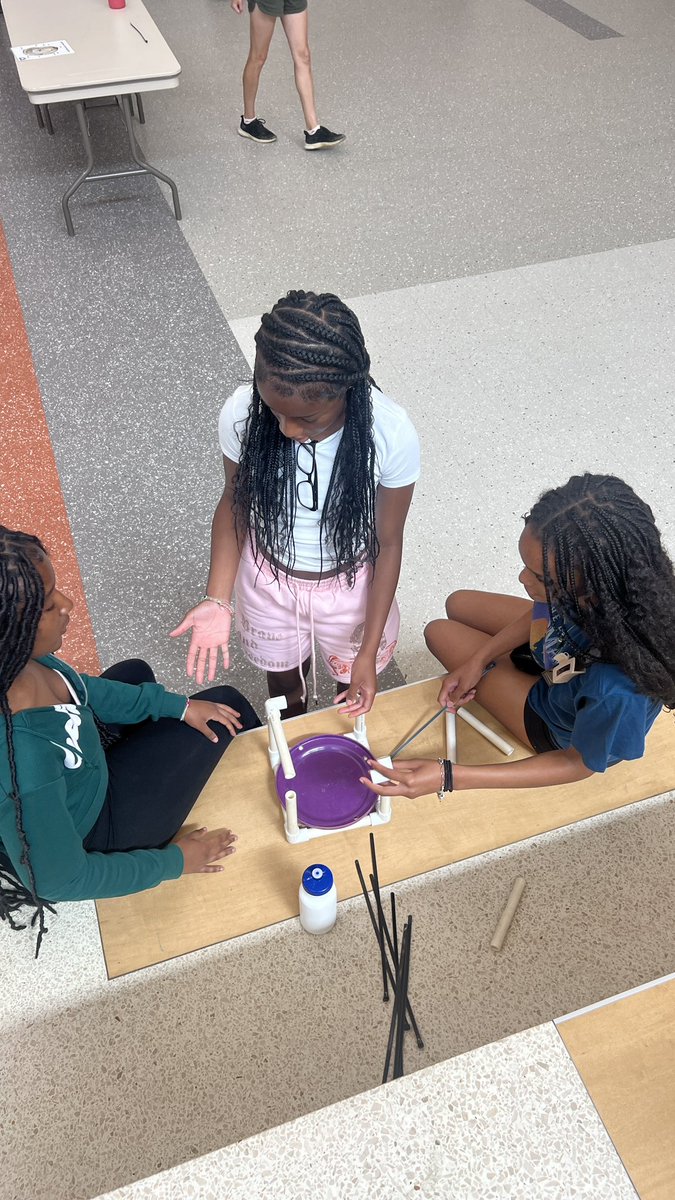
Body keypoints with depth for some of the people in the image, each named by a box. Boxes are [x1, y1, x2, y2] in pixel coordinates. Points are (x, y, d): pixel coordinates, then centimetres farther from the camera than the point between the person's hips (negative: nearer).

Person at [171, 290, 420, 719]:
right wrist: (218, 599, -19)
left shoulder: (391, 433, -32)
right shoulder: (242, 413, -28)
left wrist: (369, 650, -18)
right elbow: (235, 503, -9)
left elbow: (388, 542, -18)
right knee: (283, 672, 29)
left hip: (350, 583, -1)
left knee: (354, 680, 26)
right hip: (269, 577, 2)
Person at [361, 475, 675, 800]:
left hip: (562, 727, -4)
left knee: (440, 633, 5)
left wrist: (449, 777, -33)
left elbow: (580, 763, -28)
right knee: (458, 604, 18)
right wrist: (478, 659, -10)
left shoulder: (618, 689, -48)